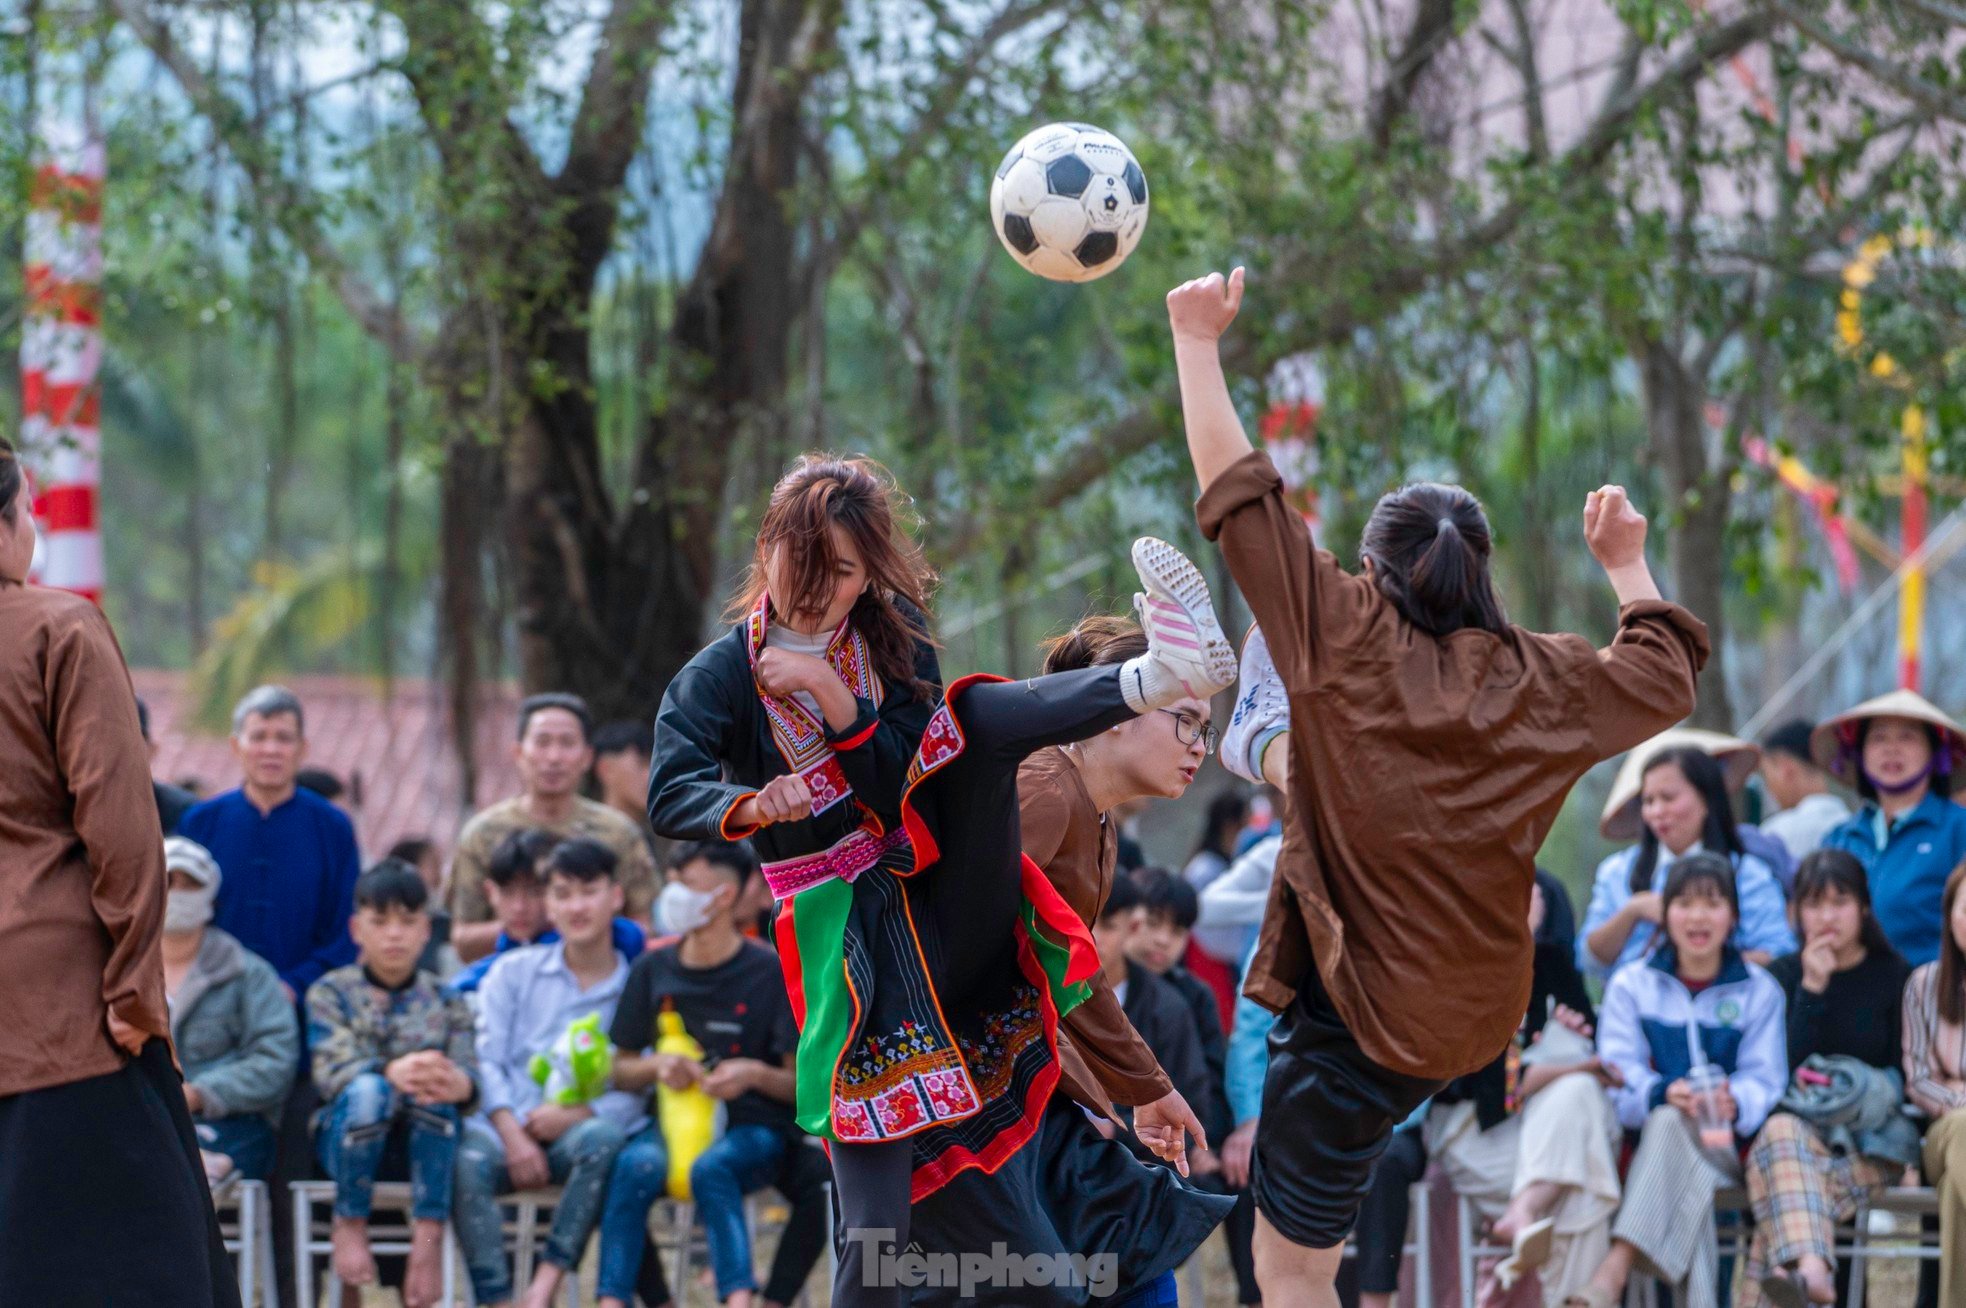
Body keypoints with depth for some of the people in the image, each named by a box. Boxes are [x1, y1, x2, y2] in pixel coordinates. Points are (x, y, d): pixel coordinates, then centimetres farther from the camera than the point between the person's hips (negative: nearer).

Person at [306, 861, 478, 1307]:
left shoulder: (444, 1002, 12)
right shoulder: (331, 993, 5)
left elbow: (469, 1076, -4)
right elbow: (330, 1070, -13)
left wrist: (458, 1084, -32)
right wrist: (391, 1073, -35)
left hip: (423, 1143, 2)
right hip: (349, 1135, -1)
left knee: (436, 1091, -33)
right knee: (366, 1090, -36)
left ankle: (429, 1236, -33)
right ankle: (350, 1225, -21)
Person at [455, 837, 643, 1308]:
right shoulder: (513, 972, 17)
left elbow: (636, 1093, 1)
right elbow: (487, 1061, 6)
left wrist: (577, 1114, -17)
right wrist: (512, 1134, -12)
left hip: (579, 1130, -1)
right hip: (508, 1127, 1)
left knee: (603, 1138, -37)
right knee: (468, 1159, -34)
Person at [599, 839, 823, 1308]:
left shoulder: (773, 973, -2)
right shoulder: (652, 970, 10)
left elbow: (803, 1084, -1)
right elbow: (621, 1070, 16)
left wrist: (753, 1075, -21)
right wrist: (657, 1067, -7)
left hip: (755, 1129, -3)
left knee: (711, 1168, -37)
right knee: (636, 1164, -32)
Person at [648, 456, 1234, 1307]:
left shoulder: (893, 645, 8)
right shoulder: (720, 678, -2)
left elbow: (912, 782, -3)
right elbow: (669, 797, -20)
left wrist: (834, 699, -17)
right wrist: (749, 806, -41)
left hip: (952, 907, 3)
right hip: (854, 943, -3)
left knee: (974, 714, -20)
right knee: (874, 1238, -13)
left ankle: (1157, 675, -45)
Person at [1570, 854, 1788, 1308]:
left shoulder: (1758, 991, 13)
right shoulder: (1630, 985, 14)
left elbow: (1764, 1080, 0)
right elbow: (1618, 1074, -1)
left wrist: (1734, 1103, -26)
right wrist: (1664, 1093, -25)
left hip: (1728, 1147, -1)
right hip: (1646, 1140, 1)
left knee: (1670, 1128, -36)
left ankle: (1616, 1267, -54)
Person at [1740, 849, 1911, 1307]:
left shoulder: (1894, 977, 10)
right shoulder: (1782, 975, 12)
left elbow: (1901, 1075, 10)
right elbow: (1786, 1068, -2)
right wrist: (1812, 989, -9)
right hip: (1797, 1120, 1)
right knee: (1781, 1133, -38)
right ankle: (1811, 1269, -60)